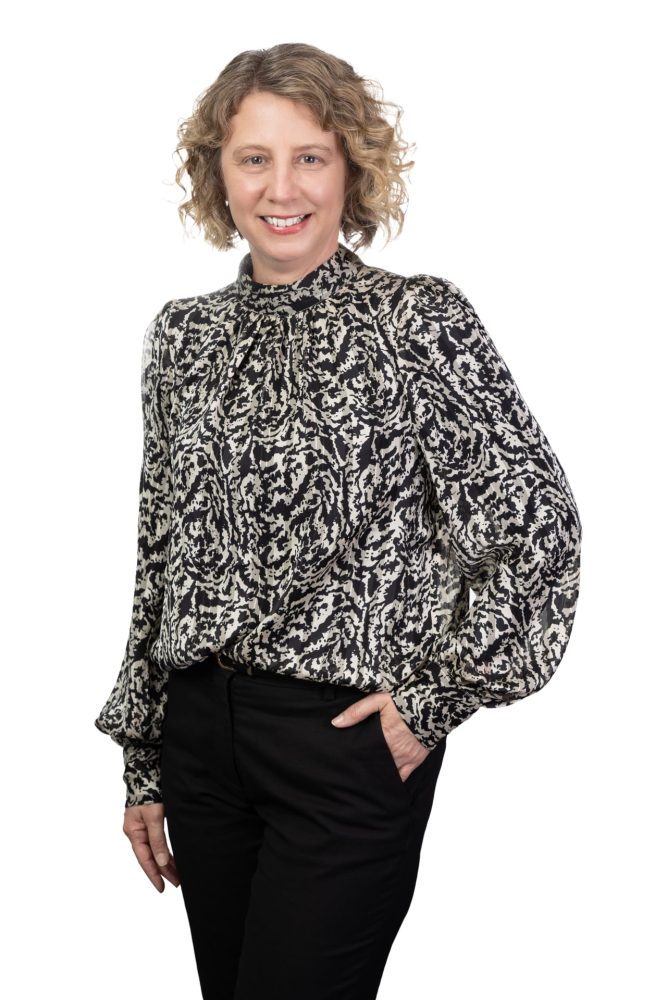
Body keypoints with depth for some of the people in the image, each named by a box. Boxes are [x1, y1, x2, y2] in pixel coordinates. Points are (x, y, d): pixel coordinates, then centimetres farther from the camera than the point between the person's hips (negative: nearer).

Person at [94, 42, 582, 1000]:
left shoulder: (418, 320, -8)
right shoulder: (183, 335, 6)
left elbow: (539, 522, -9)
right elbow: (159, 557, 11)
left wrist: (436, 695, -11)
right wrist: (143, 761, 12)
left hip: (349, 741, -5)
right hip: (201, 732, 5)